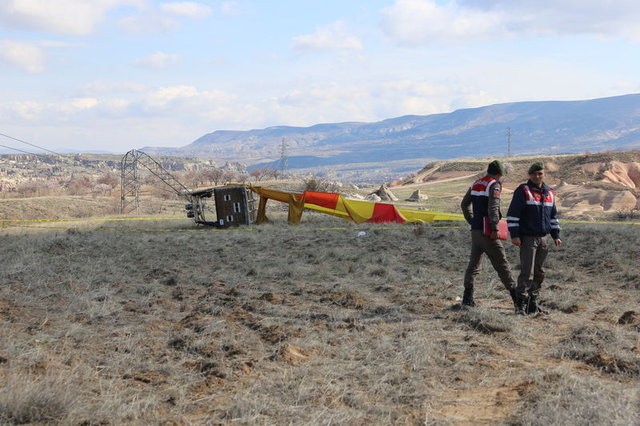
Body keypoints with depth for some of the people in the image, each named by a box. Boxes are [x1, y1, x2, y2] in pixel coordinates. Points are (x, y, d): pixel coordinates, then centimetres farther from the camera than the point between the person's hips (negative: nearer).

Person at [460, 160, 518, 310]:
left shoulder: (476, 184, 16)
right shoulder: (494, 185, -9)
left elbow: (464, 204, 22)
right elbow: (493, 207, -22)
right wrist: (495, 228, -21)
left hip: (475, 230, 7)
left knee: (473, 264, 11)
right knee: (501, 264, -2)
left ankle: (467, 298, 7)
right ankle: (516, 297, 1)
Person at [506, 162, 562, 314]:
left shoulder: (549, 193, 14)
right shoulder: (522, 191, -6)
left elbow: (553, 215, 24)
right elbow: (512, 214, -9)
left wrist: (556, 235, 18)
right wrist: (514, 235, -15)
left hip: (542, 238, 7)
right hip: (527, 238, -6)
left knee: (539, 273, 9)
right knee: (527, 272, -11)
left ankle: (533, 303, 16)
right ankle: (521, 304, -7)